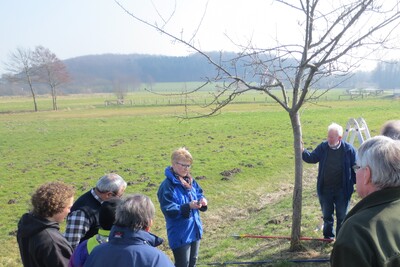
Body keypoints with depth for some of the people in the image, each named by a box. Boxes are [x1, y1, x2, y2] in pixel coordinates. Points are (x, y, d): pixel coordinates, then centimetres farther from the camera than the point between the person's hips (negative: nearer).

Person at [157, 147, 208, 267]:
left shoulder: (190, 180, 3)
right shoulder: (167, 185, -20)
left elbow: (199, 193, 12)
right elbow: (169, 210, -23)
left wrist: (202, 200, -11)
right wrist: (188, 206, -34)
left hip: (194, 230, 8)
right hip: (180, 234, -7)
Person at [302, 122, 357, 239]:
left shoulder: (349, 149, -11)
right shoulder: (323, 147, -3)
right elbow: (312, 158, -1)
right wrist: (303, 151, -19)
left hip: (342, 190, -3)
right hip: (325, 189, 3)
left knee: (342, 215, 10)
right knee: (327, 215, 17)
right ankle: (328, 235, 36)